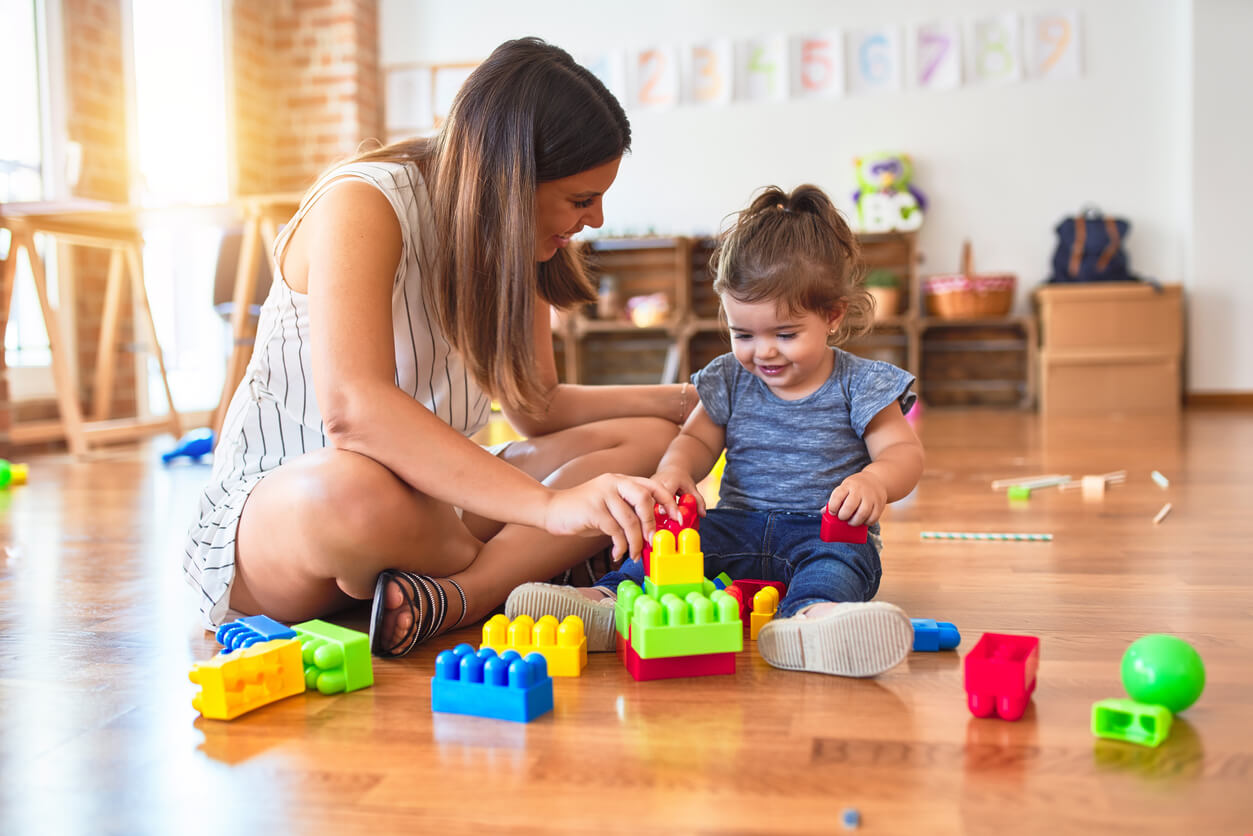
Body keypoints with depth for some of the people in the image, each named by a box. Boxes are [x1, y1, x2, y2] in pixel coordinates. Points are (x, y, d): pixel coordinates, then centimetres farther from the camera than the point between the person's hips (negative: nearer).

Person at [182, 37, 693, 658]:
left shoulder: (513, 236, 4)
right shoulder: (362, 205, -21)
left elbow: (537, 407, 7)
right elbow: (352, 408, -37)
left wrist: (679, 401, -2)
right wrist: (550, 504, -44)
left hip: (424, 501, 7)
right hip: (273, 514, -6)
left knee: (647, 442, -9)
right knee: (352, 489, -43)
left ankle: (446, 598, -27)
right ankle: (522, 570, -12)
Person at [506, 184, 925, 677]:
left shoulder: (859, 385, -2)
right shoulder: (730, 380, 8)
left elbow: (904, 452, -5)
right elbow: (698, 438, 13)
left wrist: (875, 480, -31)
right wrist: (674, 469, -12)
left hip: (825, 531, -3)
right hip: (739, 524, 4)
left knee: (837, 559, -37)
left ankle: (809, 617, -66)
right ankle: (609, 602, -42)